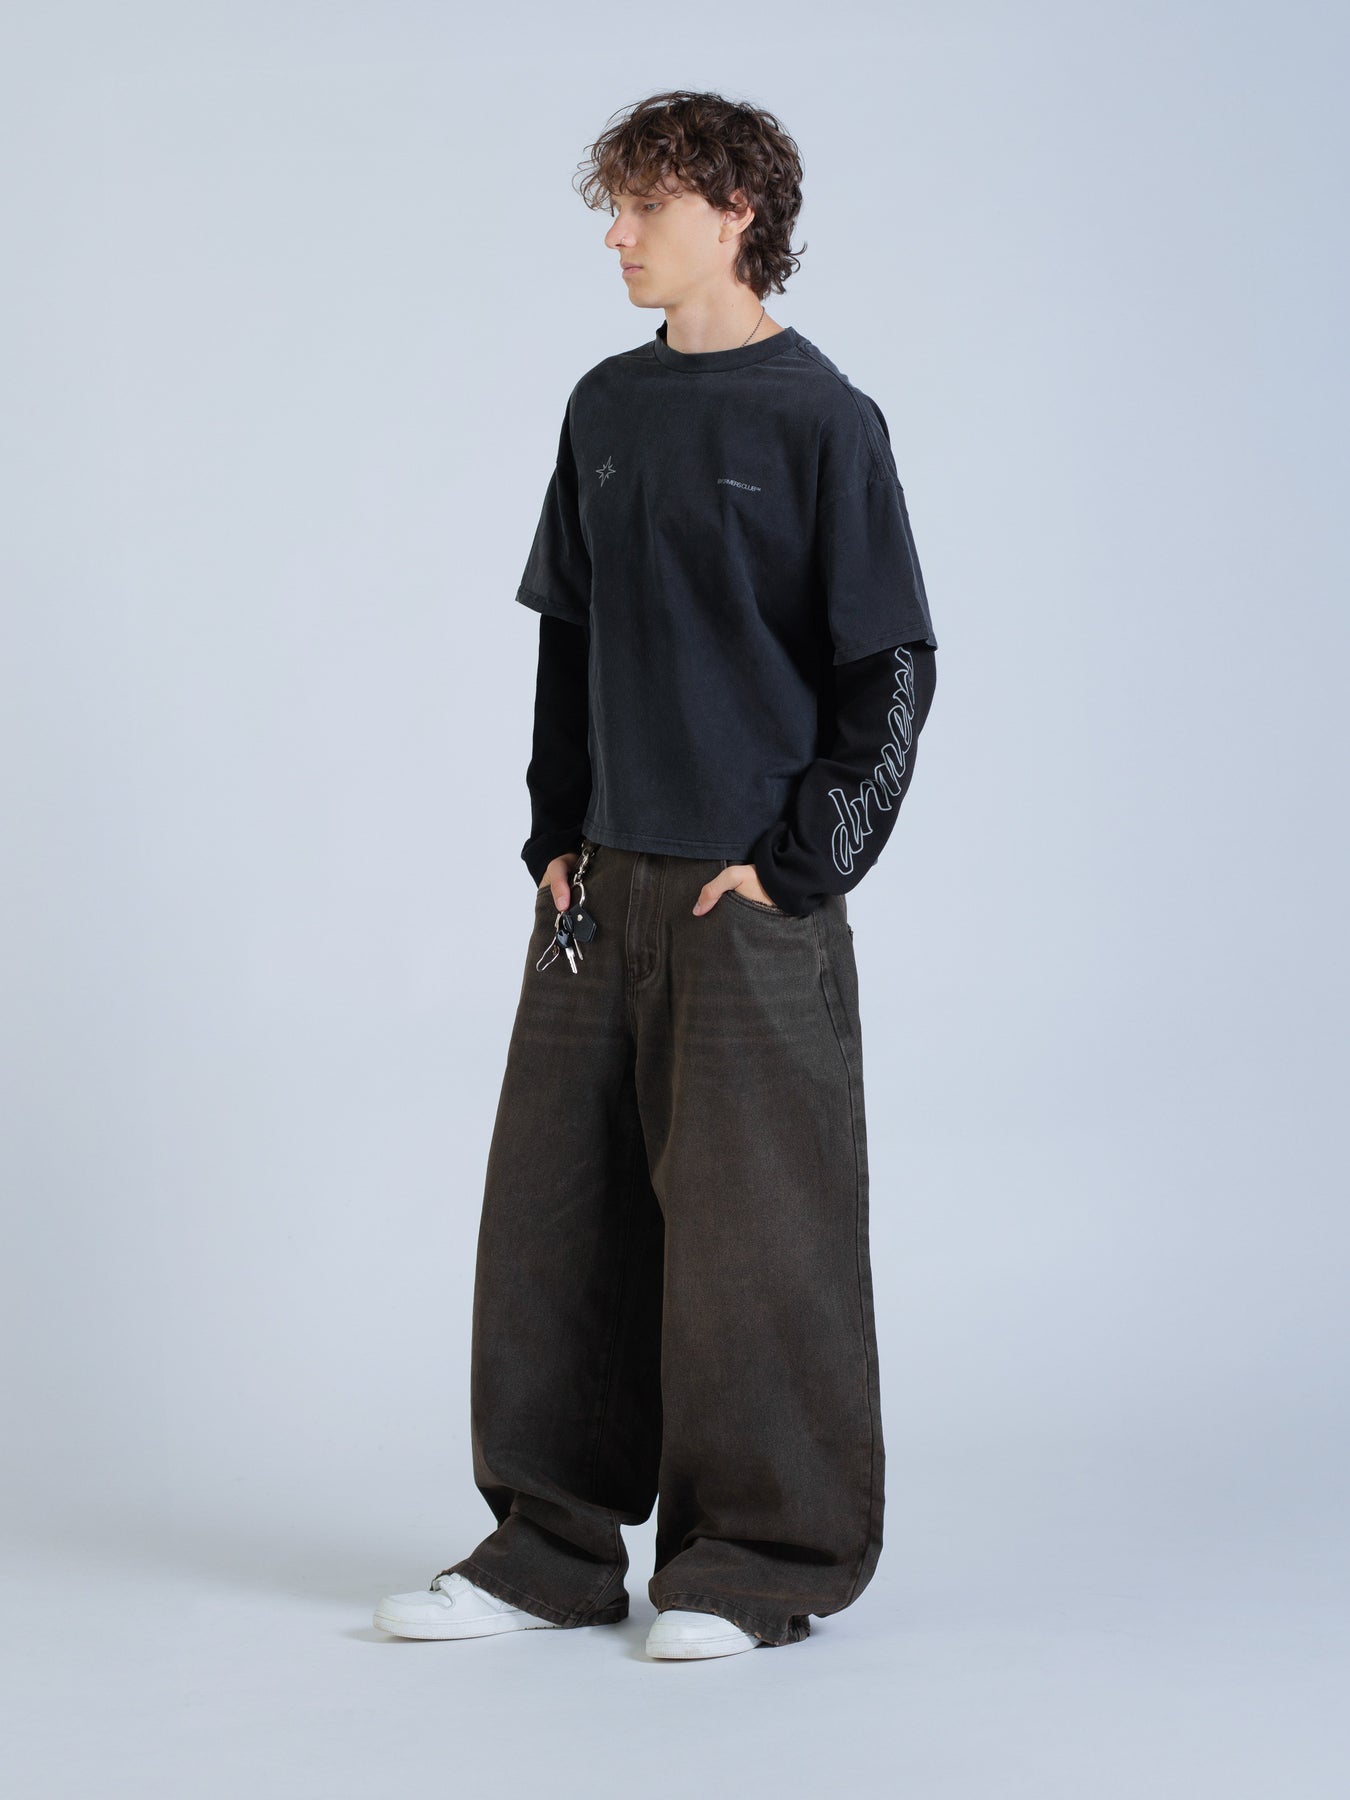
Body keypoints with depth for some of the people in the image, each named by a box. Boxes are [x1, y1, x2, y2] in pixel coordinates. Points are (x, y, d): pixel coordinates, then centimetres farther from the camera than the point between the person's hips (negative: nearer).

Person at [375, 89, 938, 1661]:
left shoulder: (821, 421, -6)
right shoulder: (606, 409, 11)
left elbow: (894, 670, -7)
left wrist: (794, 868, -10)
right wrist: (557, 833, 9)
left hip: (752, 898, -6)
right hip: (599, 884, 6)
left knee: (750, 1226, -1)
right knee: (552, 1209, 7)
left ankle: (765, 1556, 13)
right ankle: (554, 1542, 18)